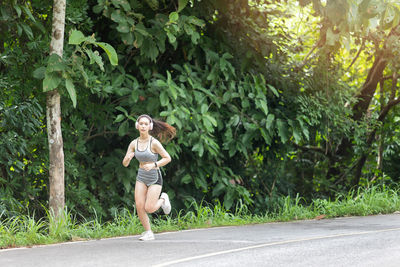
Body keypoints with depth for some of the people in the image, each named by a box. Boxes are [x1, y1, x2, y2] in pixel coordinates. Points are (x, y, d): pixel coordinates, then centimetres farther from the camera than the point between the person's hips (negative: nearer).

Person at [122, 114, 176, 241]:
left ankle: (163, 199, 22)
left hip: (154, 179, -4)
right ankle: (148, 233, 7)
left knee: (149, 209, -10)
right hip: (141, 178, 4)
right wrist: (128, 158, -23)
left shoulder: (154, 143, -16)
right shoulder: (134, 143, -2)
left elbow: (167, 158, -11)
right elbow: (125, 163, 0)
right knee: (139, 206, -10)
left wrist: (153, 165, -24)